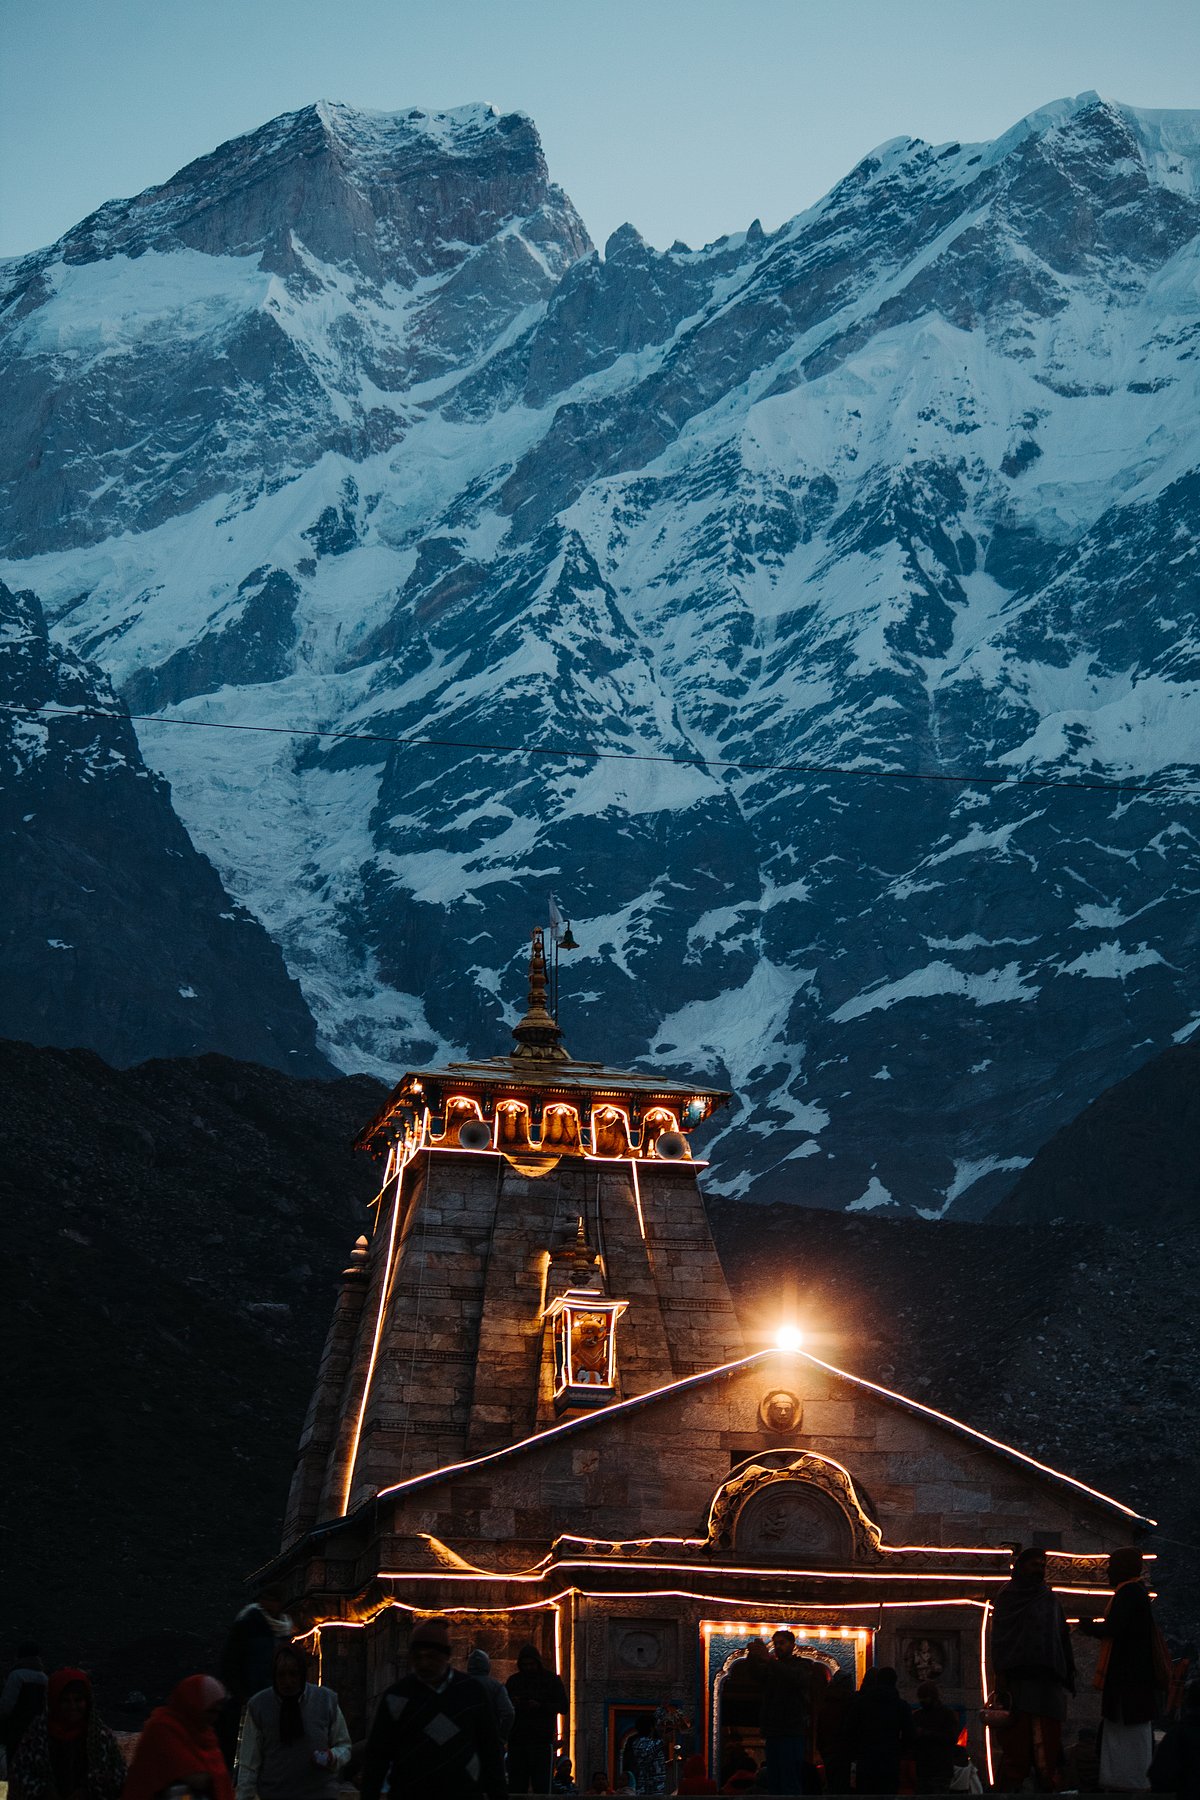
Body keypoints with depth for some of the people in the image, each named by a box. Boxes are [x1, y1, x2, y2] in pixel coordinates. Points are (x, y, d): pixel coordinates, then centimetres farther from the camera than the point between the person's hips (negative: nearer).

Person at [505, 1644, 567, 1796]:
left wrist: (540, 1706, -13)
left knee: (541, 1785, -6)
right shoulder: (513, 1680, 14)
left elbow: (563, 1707, 1)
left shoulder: (551, 1679, 7)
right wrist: (511, 1704, -6)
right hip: (516, 1740, 3)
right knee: (517, 1785, 0)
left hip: (542, 1739, -3)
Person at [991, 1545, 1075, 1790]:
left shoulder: (1050, 1599, 20)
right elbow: (999, 1636, -1)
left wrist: (1067, 1674, 7)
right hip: (1018, 1676, -4)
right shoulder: (1008, 1595, 7)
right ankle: (1009, 1788, -8)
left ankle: (1048, 1789, -3)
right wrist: (1000, 1672, -12)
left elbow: (1062, 1637, 17)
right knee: (1017, 1740, -8)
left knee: (1048, 1740, -2)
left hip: (1048, 1678, 5)